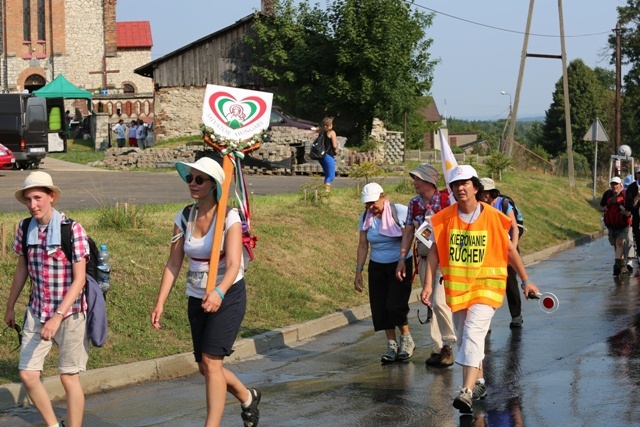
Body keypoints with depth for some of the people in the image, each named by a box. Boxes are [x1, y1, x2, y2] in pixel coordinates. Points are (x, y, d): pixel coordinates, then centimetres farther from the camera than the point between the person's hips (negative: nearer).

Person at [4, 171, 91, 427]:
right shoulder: (25, 229, -2)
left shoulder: (72, 230, -17)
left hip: (69, 312, -5)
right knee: (27, 374, 3)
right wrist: (10, 307, 17)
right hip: (37, 312, 5)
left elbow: (79, 280, -17)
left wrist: (57, 317, -25)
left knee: (69, 377, 3)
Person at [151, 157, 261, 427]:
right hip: (197, 298, 6)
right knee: (205, 366, 12)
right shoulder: (184, 218, -1)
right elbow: (173, 264, -1)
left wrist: (218, 293, -46)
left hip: (227, 296, -6)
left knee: (210, 362, -16)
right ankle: (247, 397, 39)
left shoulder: (229, 218, -17)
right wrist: (160, 303, -10)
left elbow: (233, 265, -27)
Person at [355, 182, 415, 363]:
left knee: (395, 304, -14)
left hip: (400, 265, -4)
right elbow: (363, 245, 7)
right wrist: (358, 271, 3)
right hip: (377, 267, 5)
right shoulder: (365, 218, 2)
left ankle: (406, 339, 7)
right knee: (380, 308, -1)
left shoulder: (399, 212, -11)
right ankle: (392, 345, 10)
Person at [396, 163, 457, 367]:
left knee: (439, 301, -16)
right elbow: (408, 232, 10)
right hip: (424, 258, 6)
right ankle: (438, 348, 14)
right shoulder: (414, 204, 6)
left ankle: (449, 344, 0)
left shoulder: (446, 199, -9)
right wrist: (402, 259, 7)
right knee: (430, 304, 7)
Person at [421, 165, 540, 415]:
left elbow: (509, 250, 3)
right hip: (456, 287, 4)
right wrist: (428, 284, -6)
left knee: (473, 332, -21)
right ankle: (478, 381, 36)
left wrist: (525, 281, 7)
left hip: (486, 285, -4)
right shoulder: (444, 218, -1)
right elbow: (434, 251, 2)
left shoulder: (493, 217, -7)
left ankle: (467, 393, -28)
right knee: (464, 338, 14)